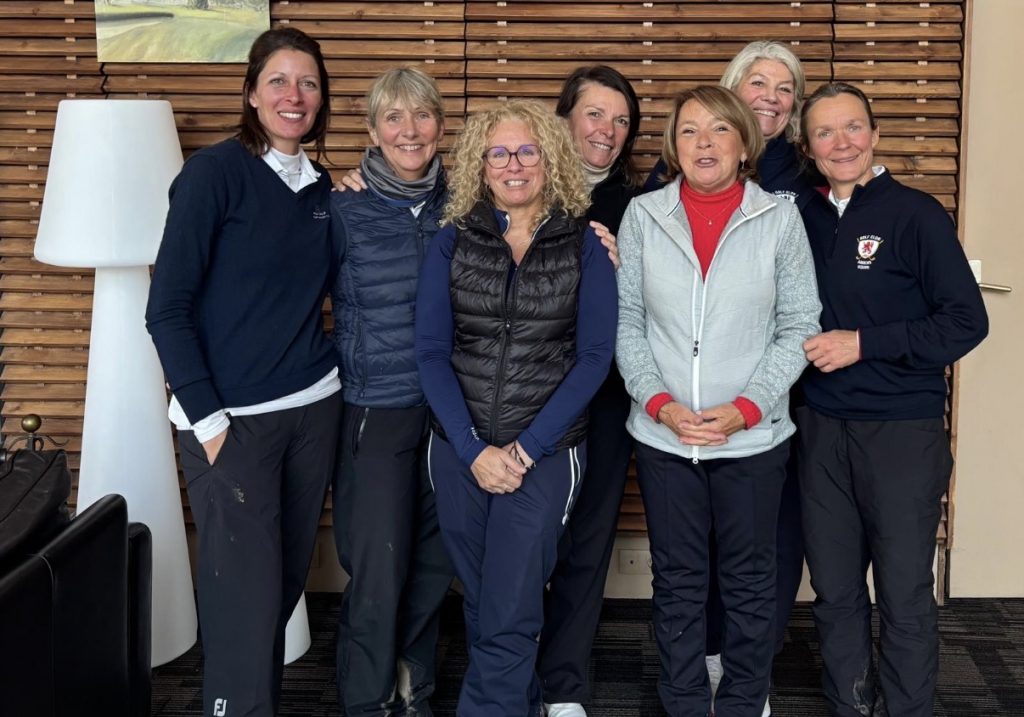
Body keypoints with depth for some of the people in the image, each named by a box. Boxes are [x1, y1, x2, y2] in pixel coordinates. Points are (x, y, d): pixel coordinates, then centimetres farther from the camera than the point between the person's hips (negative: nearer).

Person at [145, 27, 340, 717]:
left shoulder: (322, 187, 9)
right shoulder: (215, 171, -9)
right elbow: (167, 309, -11)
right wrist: (208, 420, -15)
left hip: (313, 408, 6)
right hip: (232, 419, -6)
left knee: (288, 579, 14)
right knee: (247, 594, -5)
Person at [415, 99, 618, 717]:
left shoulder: (584, 245, -1)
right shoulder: (453, 241, 3)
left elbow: (594, 357, -6)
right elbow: (432, 352, -1)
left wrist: (525, 449, -12)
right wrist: (473, 450, -11)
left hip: (546, 453, -2)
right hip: (460, 451, 3)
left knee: (508, 619, -4)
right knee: (482, 603, 14)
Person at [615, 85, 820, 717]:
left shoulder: (780, 219, -2)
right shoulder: (643, 215, 1)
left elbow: (799, 326, -2)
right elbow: (626, 321, 2)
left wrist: (745, 408, -12)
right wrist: (660, 402, -10)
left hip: (754, 436, -1)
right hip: (663, 436, 1)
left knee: (750, 581, 10)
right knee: (677, 582, 11)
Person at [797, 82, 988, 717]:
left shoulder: (915, 214, -7)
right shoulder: (805, 218, 7)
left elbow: (967, 322, -11)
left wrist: (862, 343, -15)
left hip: (904, 432, -4)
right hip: (822, 429, 5)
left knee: (905, 597, 4)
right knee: (835, 592, 12)